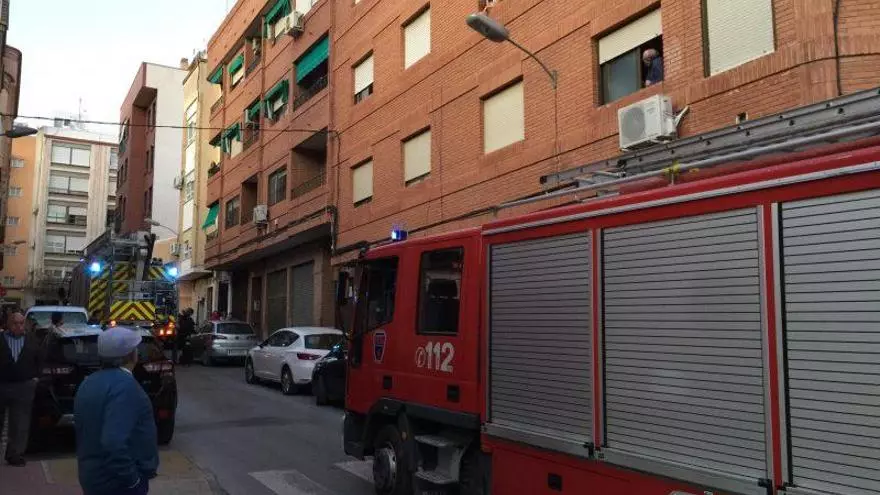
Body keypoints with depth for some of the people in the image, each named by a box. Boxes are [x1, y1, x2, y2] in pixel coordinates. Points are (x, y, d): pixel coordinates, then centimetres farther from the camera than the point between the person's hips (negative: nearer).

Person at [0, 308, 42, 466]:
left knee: (20, 424, 4)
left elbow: (40, 360, 10)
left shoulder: (33, 339, 3)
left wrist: (35, 376, 2)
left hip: (24, 387, 0)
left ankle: (15, 454, 13)